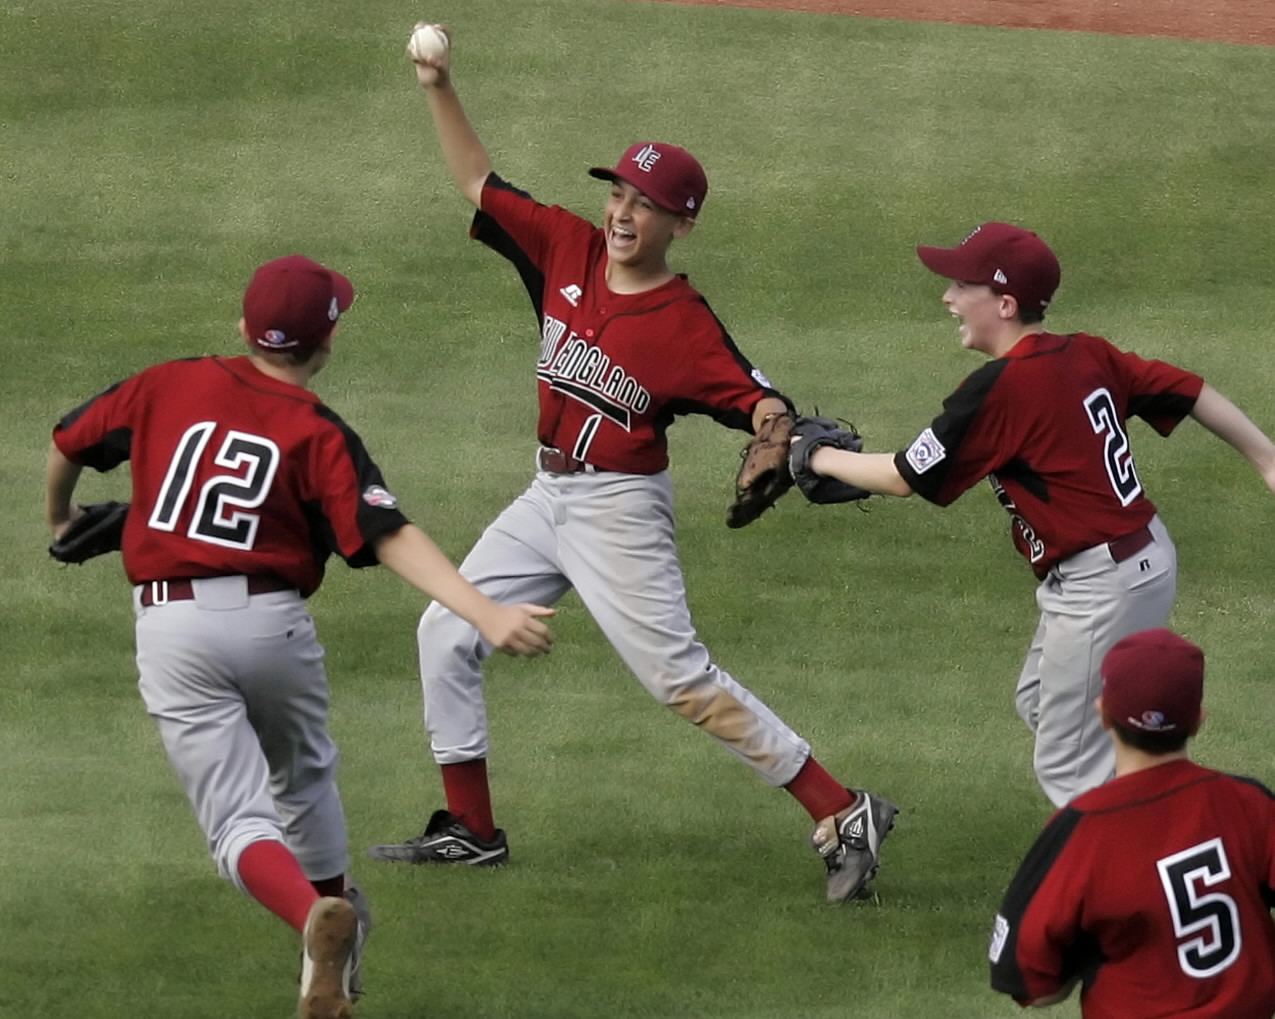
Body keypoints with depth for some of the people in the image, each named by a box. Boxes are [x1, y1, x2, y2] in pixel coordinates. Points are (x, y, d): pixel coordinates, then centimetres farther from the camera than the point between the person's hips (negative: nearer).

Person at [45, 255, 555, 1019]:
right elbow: (391, 538, -18)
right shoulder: (319, 434, -5)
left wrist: (61, 516, 37)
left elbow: (69, 443, 15)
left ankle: (316, 916, -31)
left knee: (240, 820, -3)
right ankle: (337, 926, 43)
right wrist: (487, 615, -25)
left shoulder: (168, 386, 3)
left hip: (173, 631, 0)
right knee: (303, 778, 28)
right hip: (275, 625, 0)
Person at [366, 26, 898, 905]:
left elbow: (756, 400, -22)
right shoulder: (568, 250, -1)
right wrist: (440, 91, -5)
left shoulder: (685, 324, -19)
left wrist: (776, 430, -46)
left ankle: (843, 816, -7)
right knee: (447, 631, 11)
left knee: (683, 678, -11)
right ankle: (471, 830, 20)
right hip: (548, 497, 8)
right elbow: (479, 183, 5)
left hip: (619, 506, -8)